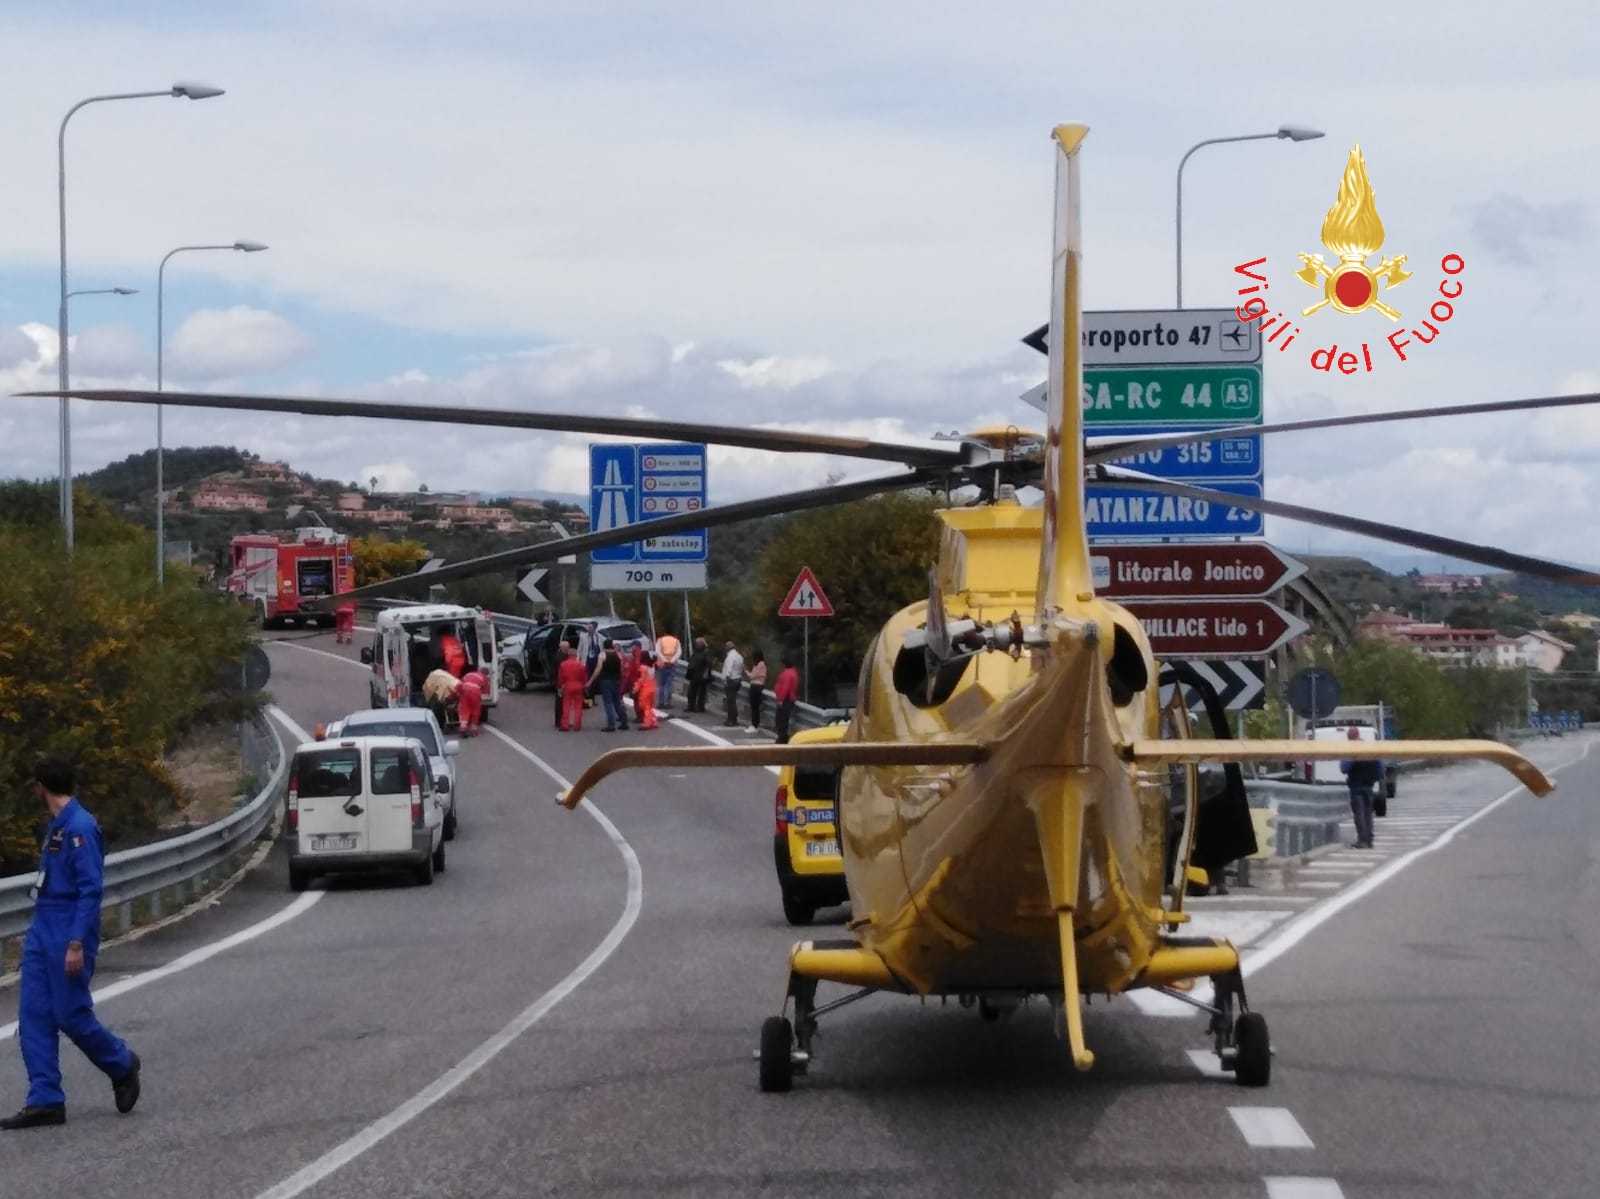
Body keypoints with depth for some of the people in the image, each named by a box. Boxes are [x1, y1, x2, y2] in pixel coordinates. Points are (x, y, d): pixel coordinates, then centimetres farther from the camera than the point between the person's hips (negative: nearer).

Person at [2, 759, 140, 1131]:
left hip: (68, 934, -9)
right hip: (42, 932, 9)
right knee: (34, 1016, 2)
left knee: (71, 1015, -3)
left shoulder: (80, 827, -16)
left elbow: (90, 889, -19)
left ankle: (122, 1065, 22)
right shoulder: (56, 826, 14)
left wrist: (77, 944, -23)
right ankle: (45, 1102, 2)